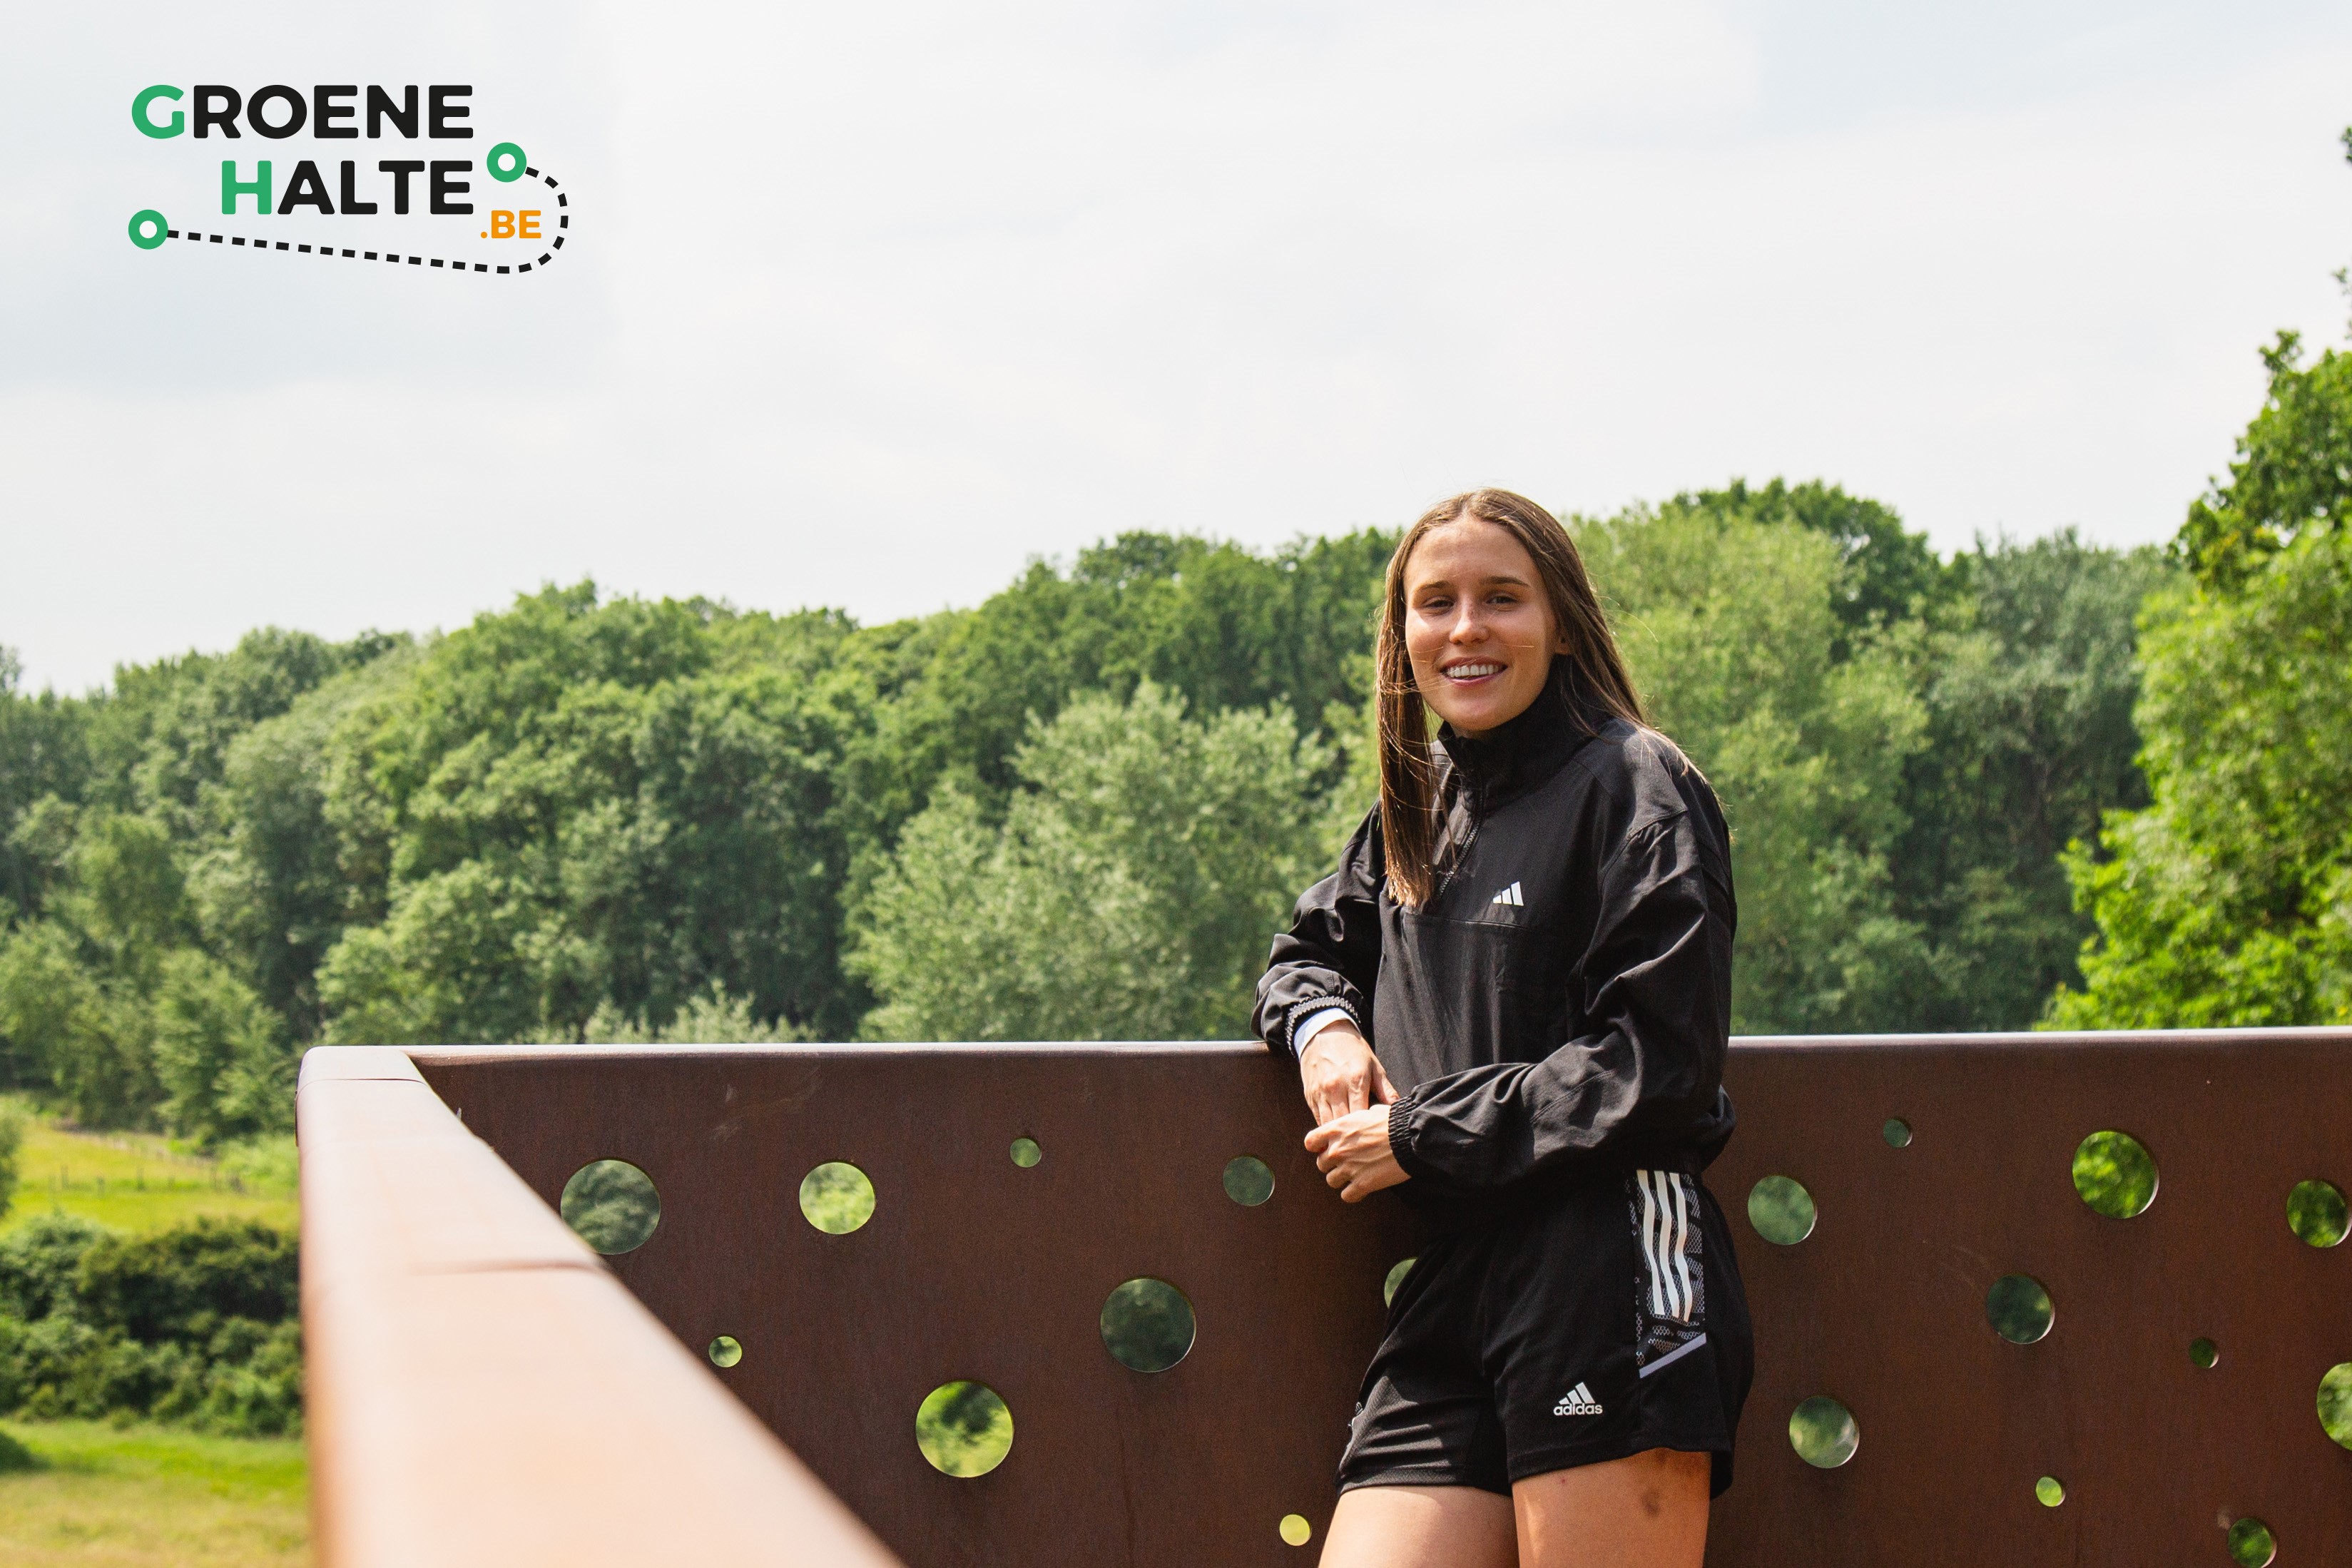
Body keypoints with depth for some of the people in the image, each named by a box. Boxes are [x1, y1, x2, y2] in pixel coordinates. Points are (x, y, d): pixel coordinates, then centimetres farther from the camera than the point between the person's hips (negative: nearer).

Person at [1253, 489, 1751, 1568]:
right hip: (1449, 1288, 7)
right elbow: (1310, 946, 34)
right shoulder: (1420, 806, 19)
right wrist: (1324, 1026, 9)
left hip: (1609, 1284, -6)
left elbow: (1660, 1071, -10)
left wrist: (1419, 1136, -6)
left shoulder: (1631, 785, -2)